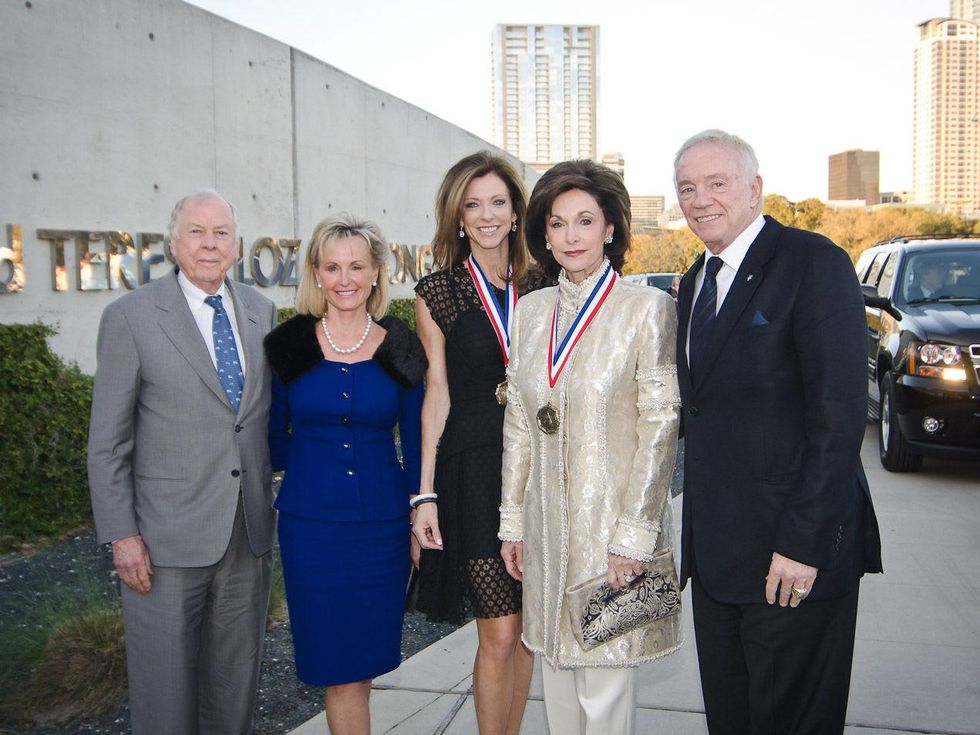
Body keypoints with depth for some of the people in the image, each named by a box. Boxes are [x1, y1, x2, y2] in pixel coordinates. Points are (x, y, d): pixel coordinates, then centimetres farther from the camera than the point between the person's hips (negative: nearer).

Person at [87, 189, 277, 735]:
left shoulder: (262, 312, 7)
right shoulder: (130, 316, -5)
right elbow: (108, 439, -5)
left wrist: (275, 500, 8)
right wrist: (121, 535, -9)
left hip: (251, 532, 4)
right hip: (168, 539, -4)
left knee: (237, 678, 16)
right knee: (165, 686, 8)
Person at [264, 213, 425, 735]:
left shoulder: (400, 349, 2)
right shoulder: (291, 345, 0)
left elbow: (415, 445, 6)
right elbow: (274, 439, 11)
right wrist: (314, 462, 0)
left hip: (382, 521, 1)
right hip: (310, 521, -1)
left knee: (366, 657, 11)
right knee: (337, 665, 2)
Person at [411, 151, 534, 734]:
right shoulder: (438, 293, 1)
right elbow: (437, 394, 1)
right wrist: (426, 494, -3)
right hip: (473, 471, -3)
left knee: (527, 627, 11)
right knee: (499, 633, -3)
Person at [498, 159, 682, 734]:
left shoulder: (647, 308, -7)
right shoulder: (533, 309, 8)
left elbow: (660, 427, -10)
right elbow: (518, 423, 11)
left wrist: (634, 534, -14)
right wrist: (513, 520, 10)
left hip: (613, 522, -5)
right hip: (547, 524, 5)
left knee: (605, 687, 2)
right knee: (557, 675, 14)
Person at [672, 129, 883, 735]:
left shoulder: (814, 263, -12)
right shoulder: (696, 281, 13)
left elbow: (840, 412, -18)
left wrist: (804, 543, -20)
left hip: (795, 549, -7)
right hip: (716, 549, 7)